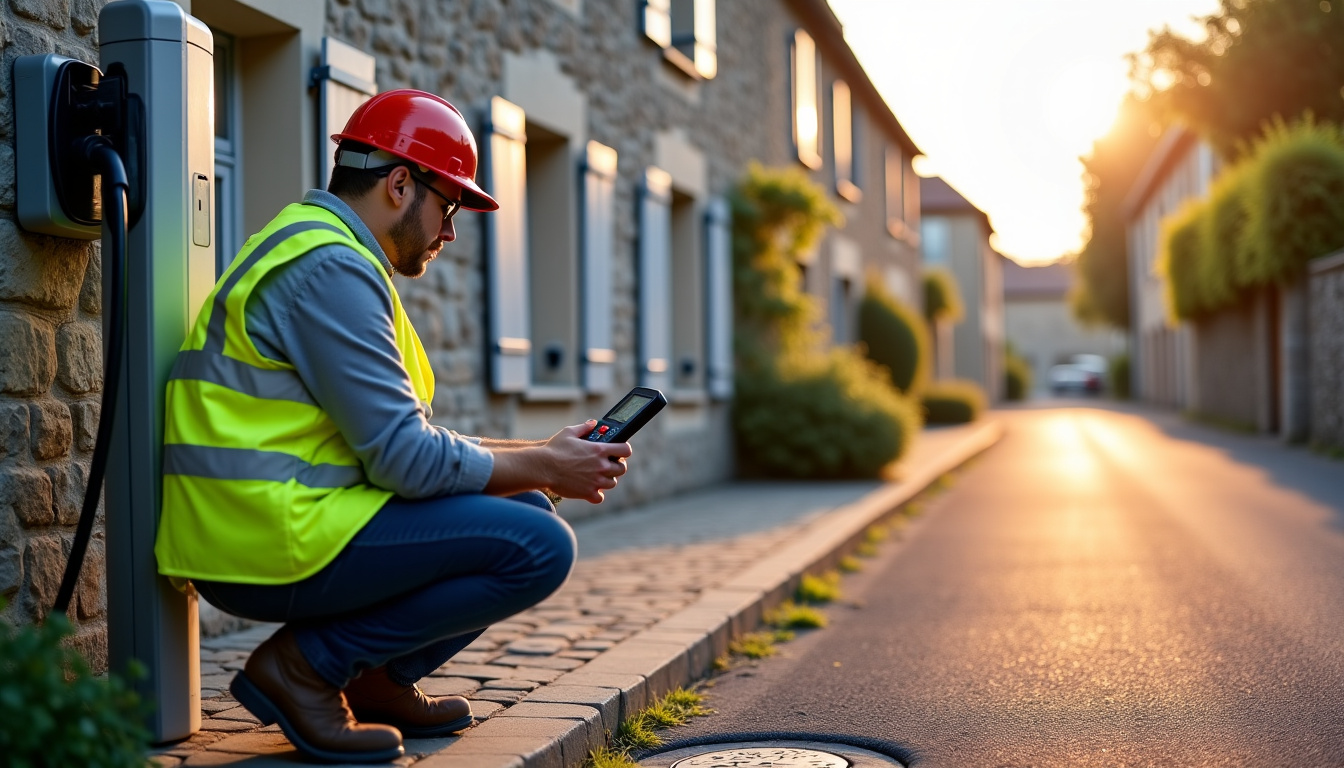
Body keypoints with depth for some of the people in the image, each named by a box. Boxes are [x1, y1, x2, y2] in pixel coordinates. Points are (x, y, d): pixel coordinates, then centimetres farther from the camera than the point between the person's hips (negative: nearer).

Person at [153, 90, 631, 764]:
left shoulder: (331, 256, 19)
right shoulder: (331, 267, -15)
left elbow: (401, 438, 19)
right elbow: (405, 458, -19)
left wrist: (543, 457, 11)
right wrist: (545, 468, -6)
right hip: (274, 543, -11)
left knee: (525, 509, 14)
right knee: (539, 547, -16)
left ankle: (378, 680, 11)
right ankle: (306, 665, -8)